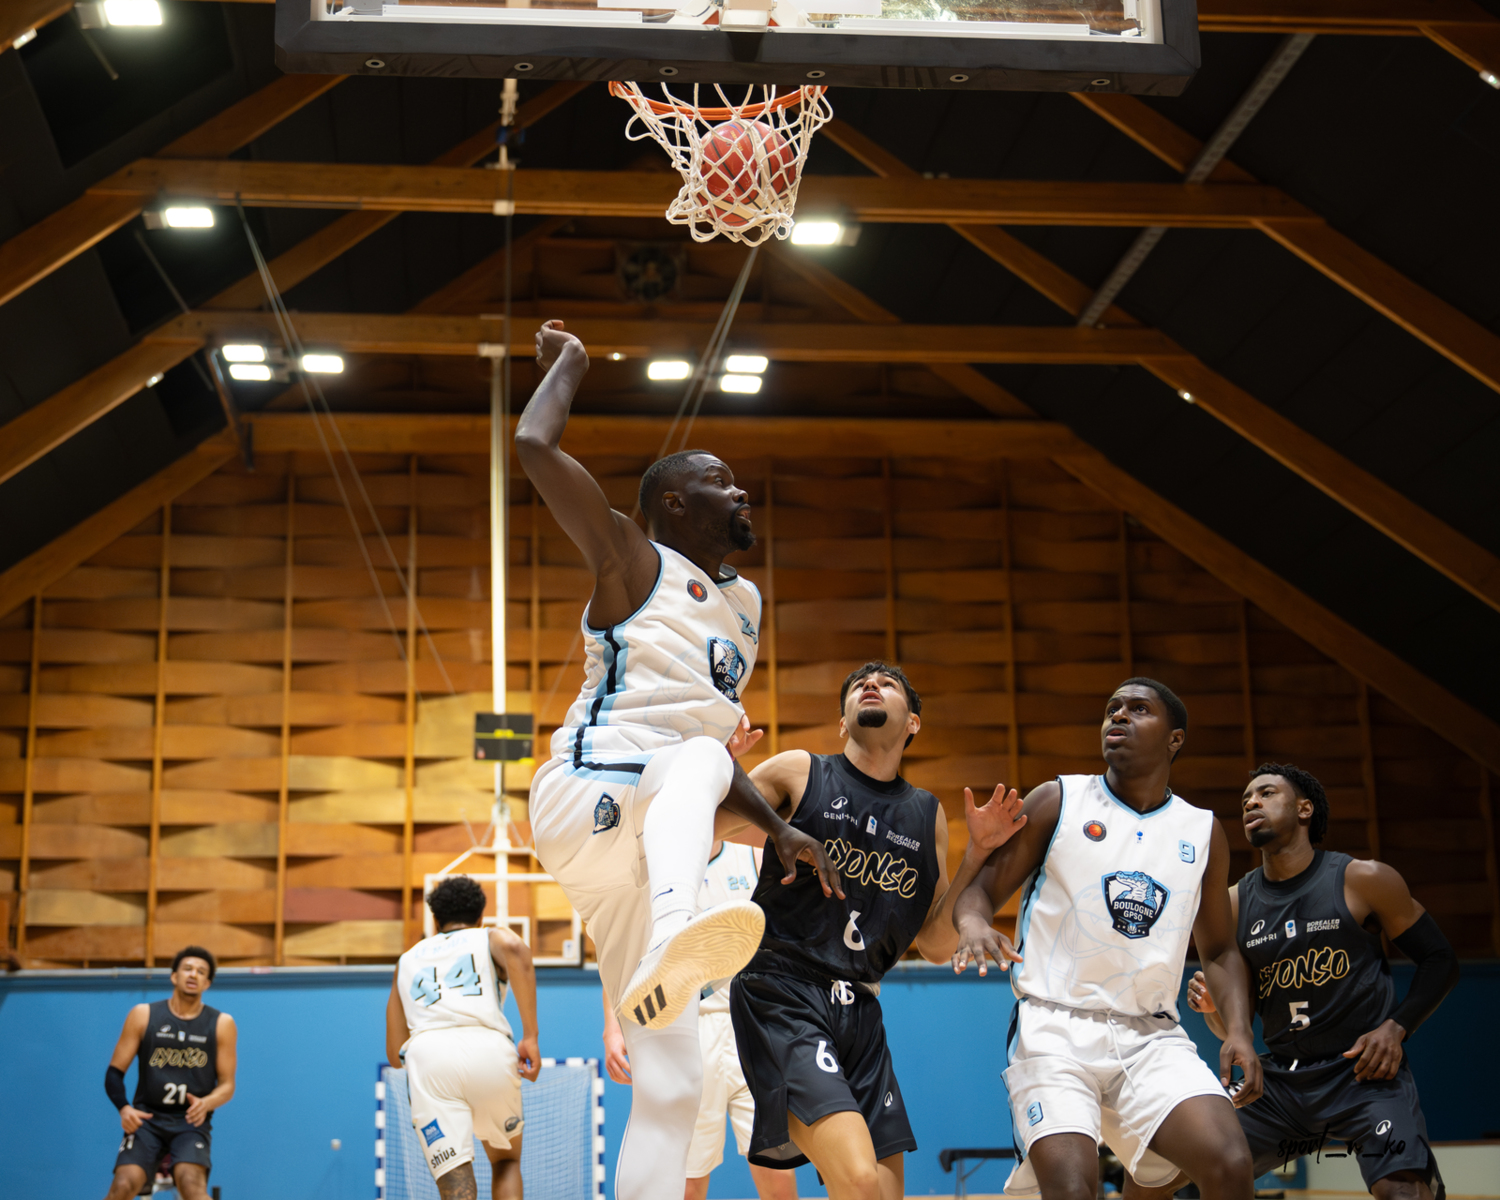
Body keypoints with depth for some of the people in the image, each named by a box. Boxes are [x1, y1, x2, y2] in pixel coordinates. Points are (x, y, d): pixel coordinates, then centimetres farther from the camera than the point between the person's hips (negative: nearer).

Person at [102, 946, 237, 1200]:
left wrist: (206, 1103, -18)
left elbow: (227, 1084, 5)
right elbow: (115, 1072, 5)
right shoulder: (143, 1015, 4)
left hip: (192, 1122, -1)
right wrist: (123, 1108, -15)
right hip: (147, 1119, 1)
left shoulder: (222, 1024, 4)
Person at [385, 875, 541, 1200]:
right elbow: (514, 949, -4)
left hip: (426, 1055, 1)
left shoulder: (407, 960, 33)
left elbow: (395, 1053, 29)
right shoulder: (491, 938, 24)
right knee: (506, 1161, 25)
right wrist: (530, 1035, -6)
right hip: (488, 1051, -1)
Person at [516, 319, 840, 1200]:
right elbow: (535, 446, -14)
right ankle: (671, 941, -63)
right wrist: (569, 360, 4)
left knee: (672, 1082, -2)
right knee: (697, 757, -38)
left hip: (645, 848, 7)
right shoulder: (636, 562, 0)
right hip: (584, 802, -7)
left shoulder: (744, 606, 21)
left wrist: (777, 828, 13)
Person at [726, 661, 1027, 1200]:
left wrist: (978, 851, 5)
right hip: (782, 995, -6)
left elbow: (937, 945, 14)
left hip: (861, 1013, 6)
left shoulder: (927, 816, 15)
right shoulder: (798, 772, 3)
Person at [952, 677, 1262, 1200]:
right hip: (1055, 1026, -3)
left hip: (1152, 1036, 3)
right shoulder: (1057, 801, 3)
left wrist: (1239, 1030, 3)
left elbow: (1218, 950, 20)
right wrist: (974, 925, -22)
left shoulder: (1203, 833, 12)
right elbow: (981, 888, 3)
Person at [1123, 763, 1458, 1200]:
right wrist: (1214, 1007, -11)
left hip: (1365, 1072, -4)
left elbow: (1440, 960, 3)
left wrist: (1396, 1028, -11)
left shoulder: (1362, 880, -4)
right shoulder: (1234, 904, 6)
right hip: (1280, 1079, 4)